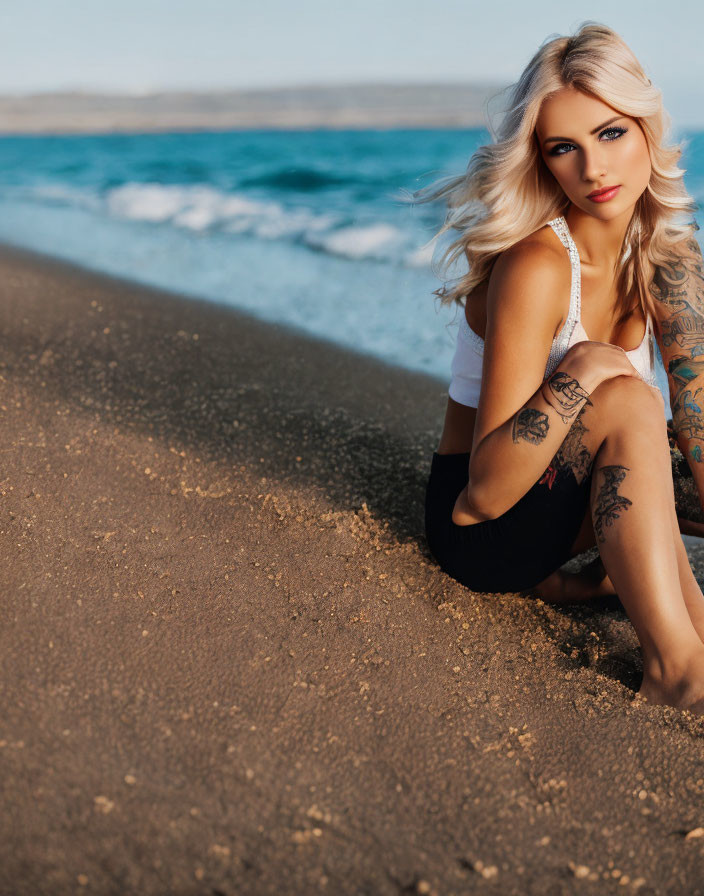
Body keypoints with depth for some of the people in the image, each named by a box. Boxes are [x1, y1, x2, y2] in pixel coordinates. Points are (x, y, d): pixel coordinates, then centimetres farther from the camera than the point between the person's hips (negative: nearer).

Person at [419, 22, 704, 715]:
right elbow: (488, 491, -28)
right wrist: (583, 370, -35)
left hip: (566, 496, 7)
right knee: (626, 399, -32)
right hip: (479, 526, -7)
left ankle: (601, 574, -7)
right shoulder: (537, 268, -25)